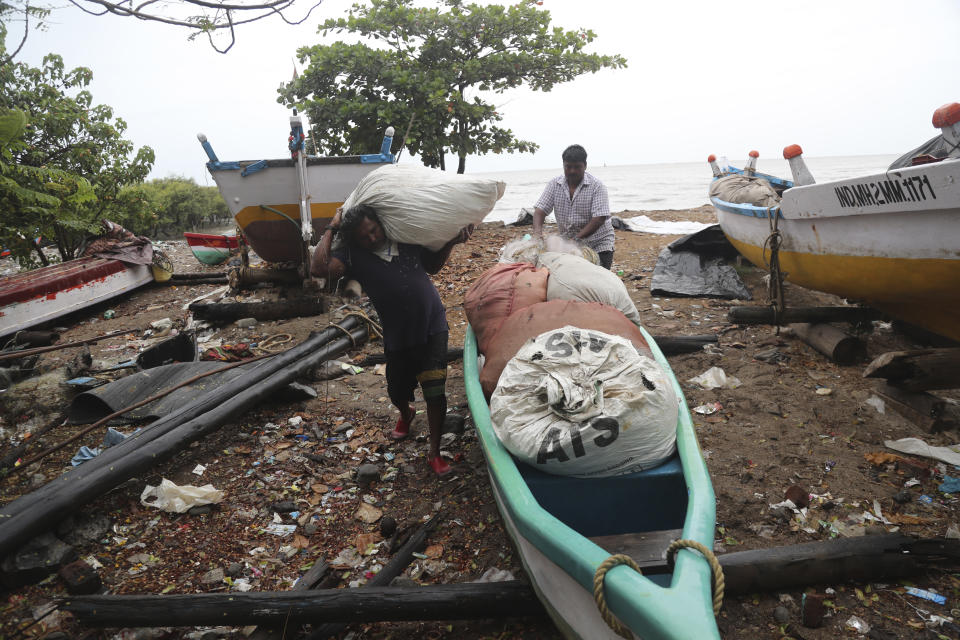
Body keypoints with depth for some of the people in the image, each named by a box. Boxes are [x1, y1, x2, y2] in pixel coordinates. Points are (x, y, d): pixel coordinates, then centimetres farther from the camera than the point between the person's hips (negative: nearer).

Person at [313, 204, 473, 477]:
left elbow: (432, 265, 17)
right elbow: (320, 268, -28)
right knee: (397, 392, 16)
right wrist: (331, 229, -18)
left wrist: (452, 242, 3)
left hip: (433, 325, 0)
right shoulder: (353, 255, -9)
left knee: (435, 390, -8)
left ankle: (434, 453, 8)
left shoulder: (407, 238, 0)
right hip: (397, 336, 0)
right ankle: (406, 414, 55)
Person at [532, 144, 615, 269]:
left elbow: (599, 219, -20)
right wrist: (537, 232, -26)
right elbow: (540, 209, -5)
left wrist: (577, 238, -29)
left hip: (598, 243, -3)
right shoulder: (554, 184, 0)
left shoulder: (596, 186, -12)